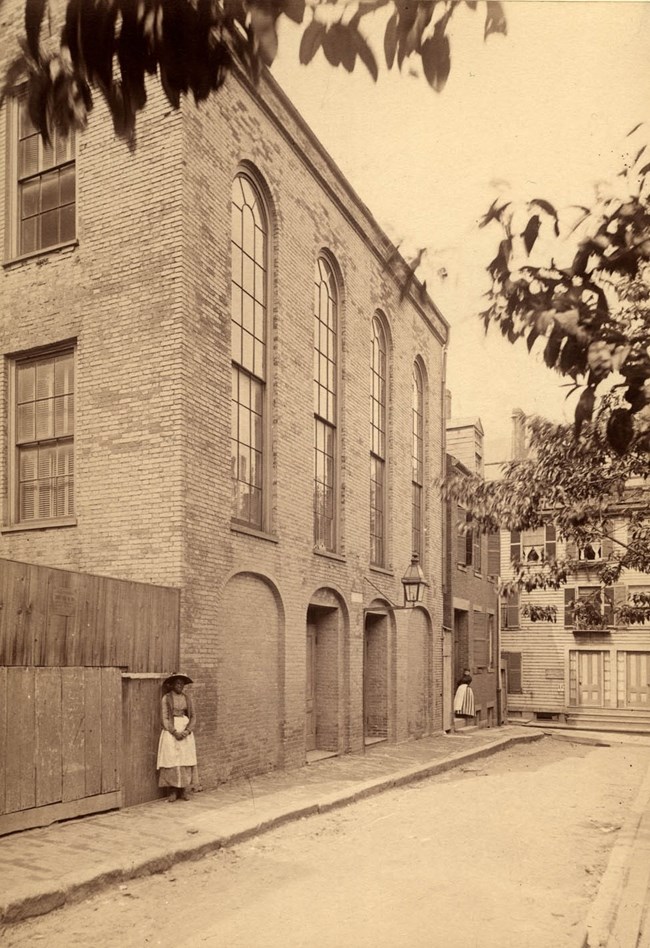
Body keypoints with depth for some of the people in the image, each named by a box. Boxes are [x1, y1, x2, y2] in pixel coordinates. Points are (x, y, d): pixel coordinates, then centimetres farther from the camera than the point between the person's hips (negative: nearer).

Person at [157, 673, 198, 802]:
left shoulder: (188, 698, 9)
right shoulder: (167, 698, 0)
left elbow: (193, 716, 6)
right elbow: (165, 718, -4)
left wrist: (187, 731, -10)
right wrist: (174, 732, -15)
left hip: (186, 731, 3)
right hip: (171, 731, -3)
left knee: (186, 759, -1)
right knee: (171, 760, -6)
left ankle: (185, 790, 6)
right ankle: (172, 790, 2)